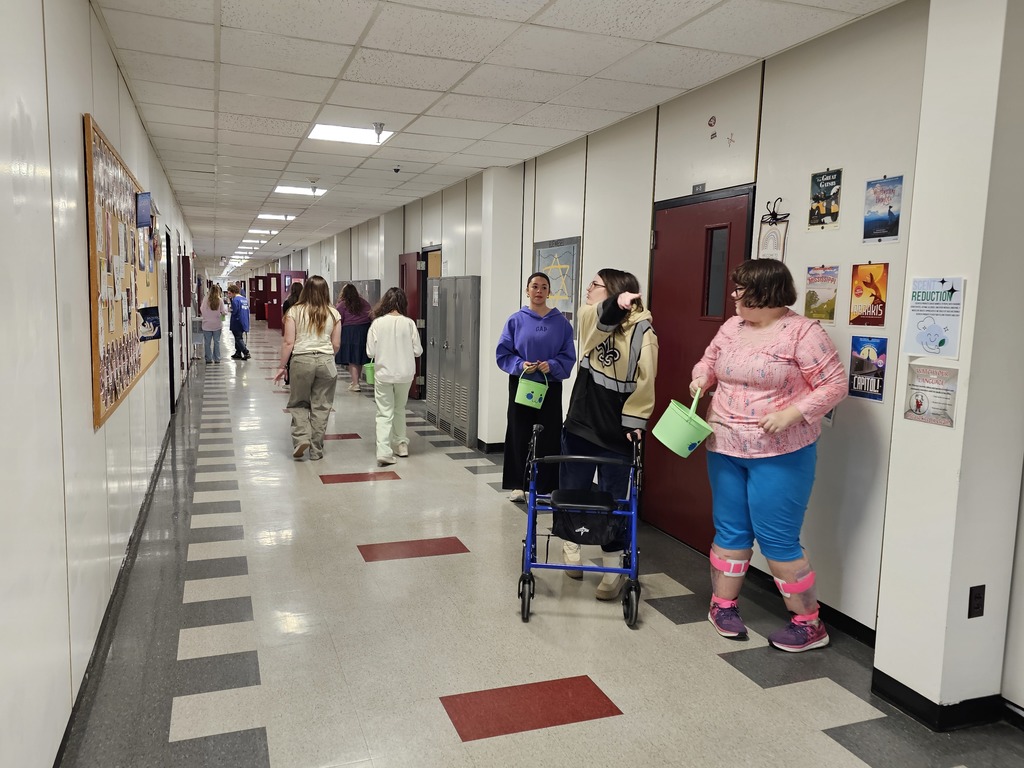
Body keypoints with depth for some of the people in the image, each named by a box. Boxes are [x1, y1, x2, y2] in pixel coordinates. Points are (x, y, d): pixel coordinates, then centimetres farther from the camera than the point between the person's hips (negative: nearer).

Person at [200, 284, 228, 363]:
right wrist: (226, 306, 13)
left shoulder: (206, 300, -8)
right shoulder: (220, 300, -10)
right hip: (217, 325, 0)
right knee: (217, 342, 9)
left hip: (207, 325, 0)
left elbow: (201, 310, 1)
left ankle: (209, 359, 12)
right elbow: (224, 312, -6)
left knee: (207, 342, 9)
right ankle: (217, 359, 13)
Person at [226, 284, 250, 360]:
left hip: (237, 323, -9)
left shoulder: (235, 299, -17)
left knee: (238, 338, -1)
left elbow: (234, 311, -20)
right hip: (243, 322, 9)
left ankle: (246, 353, -9)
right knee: (238, 337, 19)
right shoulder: (244, 299, 10)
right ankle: (238, 353, 24)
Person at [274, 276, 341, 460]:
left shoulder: (295, 311, -2)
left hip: (302, 360, -1)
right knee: (321, 407, 8)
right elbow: (336, 344, 6)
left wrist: (282, 366, 5)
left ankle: (301, 437, -3)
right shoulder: (333, 314, 2)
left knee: (299, 403, 16)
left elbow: (289, 343, -4)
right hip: (326, 362, 1)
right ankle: (316, 450, 14)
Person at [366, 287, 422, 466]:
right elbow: (418, 351, -4)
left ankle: (383, 452, -6)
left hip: (383, 374, -1)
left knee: (385, 413, 3)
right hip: (404, 374, 1)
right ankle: (402, 445, 31)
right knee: (400, 409, 22)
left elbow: (370, 351, -7)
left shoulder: (377, 323, -8)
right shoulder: (409, 323, -7)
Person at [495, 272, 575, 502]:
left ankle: (545, 486, 12)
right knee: (520, 435, 5)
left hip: (550, 388, 0)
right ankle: (519, 485, 17)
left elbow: (568, 356, 0)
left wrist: (552, 365, -17)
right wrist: (520, 365, -15)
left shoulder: (561, 322, 0)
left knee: (547, 437, 2)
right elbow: (503, 354, 1)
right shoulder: (516, 320, 1)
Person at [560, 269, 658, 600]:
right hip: (580, 423, 3)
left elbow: (645, 380, -15)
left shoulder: (642, 330, -7)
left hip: (616, 431, -3)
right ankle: (571, 547, 27)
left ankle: (614, 569, 18)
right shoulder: (588, 316, 2)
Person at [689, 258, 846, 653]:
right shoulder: (732, 327, 6)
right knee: (730, 531, 15)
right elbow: (709, 359, 22)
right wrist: (701, 378, 0)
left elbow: (835, 384, -12)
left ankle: (809, 623, 16)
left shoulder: (802, 332, -13)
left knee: (777, 539, -1)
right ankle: (722, 605, 30)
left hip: (780, 455, -6)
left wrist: (792, 413, -23)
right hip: (724, 449, 6)